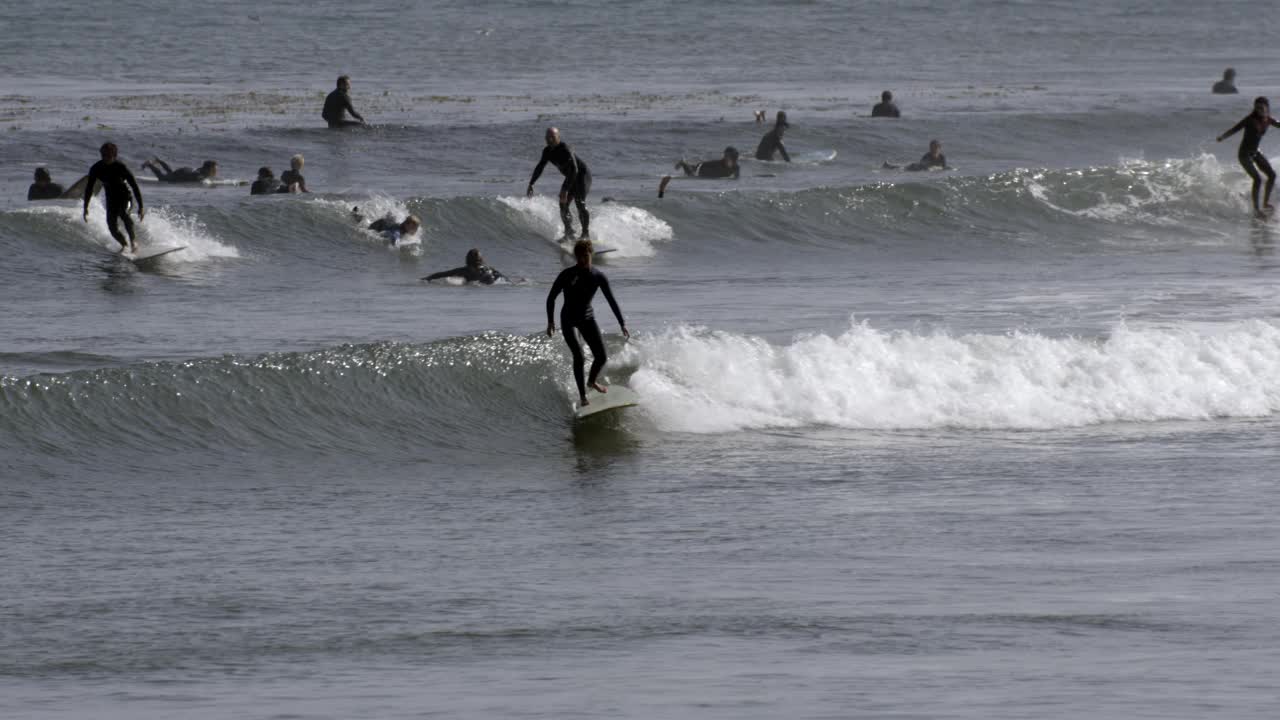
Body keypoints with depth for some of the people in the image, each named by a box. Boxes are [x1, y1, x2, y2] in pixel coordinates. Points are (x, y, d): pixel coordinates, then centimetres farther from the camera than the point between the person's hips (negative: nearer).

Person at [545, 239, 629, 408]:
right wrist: (550, 322, -10)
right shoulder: (567, 275, -16)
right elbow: (551, 298, -6)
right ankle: (582, 395, -11)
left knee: (601, 357, 1)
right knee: (578, 355, -19)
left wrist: (622, 324, -9)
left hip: (587, 318, 3)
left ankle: (591, 381, 32)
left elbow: (611, 301, -5)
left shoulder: (598, 277, -9)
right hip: (569, 320, -3)